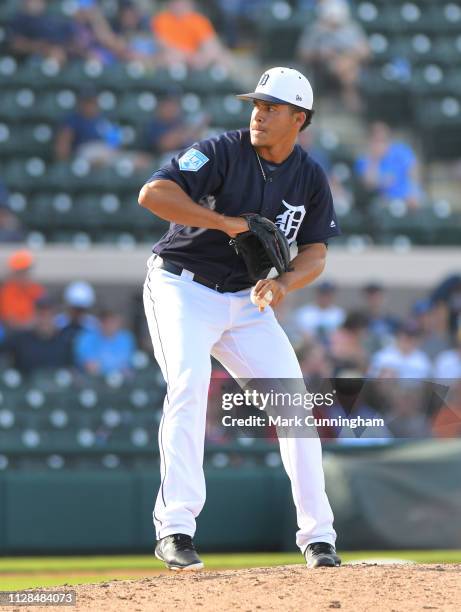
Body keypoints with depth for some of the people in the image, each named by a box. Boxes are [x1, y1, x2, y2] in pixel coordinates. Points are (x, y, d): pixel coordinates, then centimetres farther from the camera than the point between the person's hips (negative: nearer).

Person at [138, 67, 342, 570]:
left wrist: (284, 283, -20)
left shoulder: (310, 178, 0)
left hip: (247, 302, 5)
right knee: (189, 382, -26)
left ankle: (317, 535, 6)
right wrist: (226, 222, -28)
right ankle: (174, 529, -27)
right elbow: (153, 193, -26)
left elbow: (315, 253, 2)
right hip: (181, 288, -5)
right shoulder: (223, 152, -15)